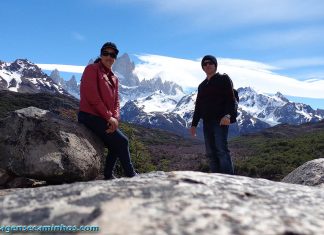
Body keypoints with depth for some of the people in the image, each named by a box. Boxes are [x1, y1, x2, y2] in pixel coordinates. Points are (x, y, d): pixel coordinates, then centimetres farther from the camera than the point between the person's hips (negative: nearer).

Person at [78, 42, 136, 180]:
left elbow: (116, 101, 10)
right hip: (90, 116, -8)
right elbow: (92, 96, -16)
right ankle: (131, 175, 2)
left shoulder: (113, 78, 16)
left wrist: (115, 118, -9)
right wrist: (109, 117, -17)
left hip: (104, 119, 8)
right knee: (122, 141, -11)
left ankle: (108, 176, 20)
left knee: (116, 145, 8)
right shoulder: (92, 69, -6)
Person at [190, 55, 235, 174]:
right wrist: (194, 124, 18)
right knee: (211, 153, 4)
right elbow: (198, 106, 24)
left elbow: (231, 99, -7)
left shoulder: (223, 79, 4)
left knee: (222, 150, -14)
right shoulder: (202, 86, 22)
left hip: (220, 121, -6)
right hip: (206, 122, 6)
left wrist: (227, 115, -24)